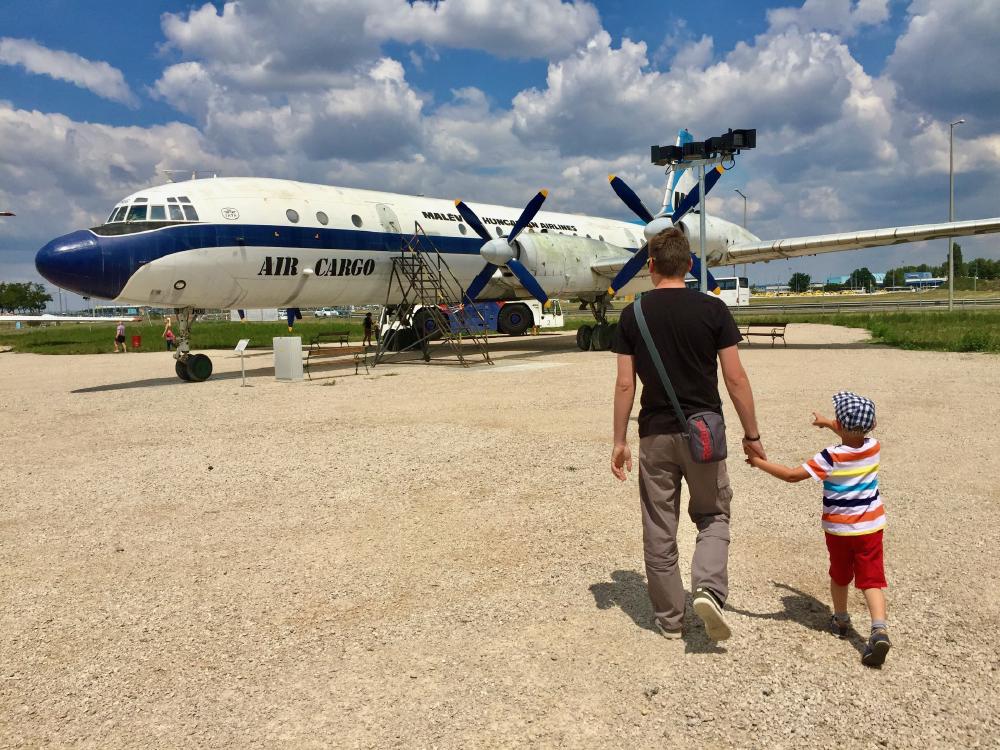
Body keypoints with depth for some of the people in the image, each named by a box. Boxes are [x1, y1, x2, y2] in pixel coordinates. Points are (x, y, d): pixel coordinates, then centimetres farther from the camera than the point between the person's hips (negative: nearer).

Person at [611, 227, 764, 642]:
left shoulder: (633, 314, -2)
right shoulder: (713, 309, -5)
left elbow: (625, 384, -3)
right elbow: (735, 378, -6)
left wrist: (619, 441, 3)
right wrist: (751, 435, 4)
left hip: (655, 434, 1)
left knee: (659, 529, 11)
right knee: (713, 515, 18)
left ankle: (669, 618, 21)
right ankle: (709, 589, -3)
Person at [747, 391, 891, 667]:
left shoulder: (830, 458, -20)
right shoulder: (873, 448, -5)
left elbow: (793, 474, -20)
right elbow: (854, 436, 19)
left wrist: (759, 462, -11)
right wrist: (826, 422, 33)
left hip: (838, 529, -2)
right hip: (870, 527, 2)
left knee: (839, 576, 20)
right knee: (871, 580, 1)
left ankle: (841, 620, 37)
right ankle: (880, 629, -18)